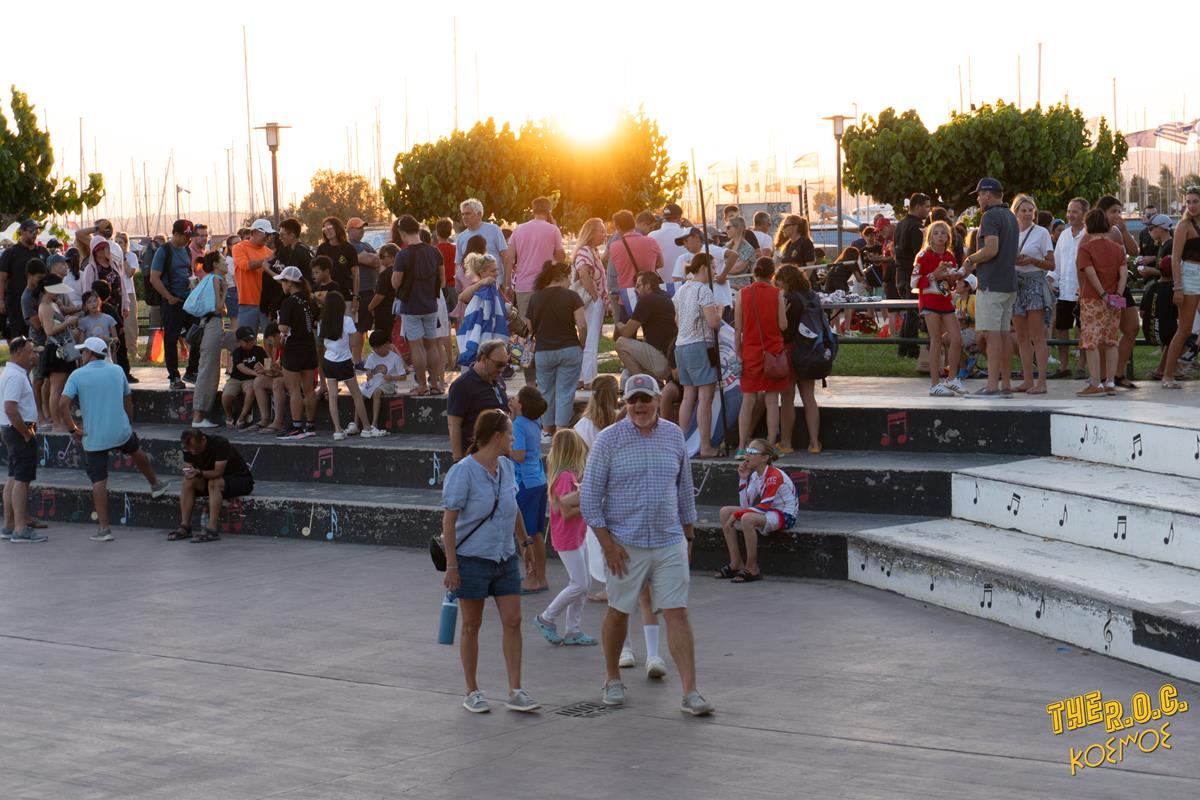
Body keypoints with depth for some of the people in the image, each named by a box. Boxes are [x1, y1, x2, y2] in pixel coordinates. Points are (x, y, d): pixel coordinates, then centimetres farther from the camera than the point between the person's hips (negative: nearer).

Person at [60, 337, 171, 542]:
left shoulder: (77, 375, -5)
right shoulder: (117, 371, 5)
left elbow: (63, 404, -14)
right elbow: (128, 401, 13)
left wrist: (73, 429, -4)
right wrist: (130, 424, 25)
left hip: (93, 438, -3)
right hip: (121, 432, 3)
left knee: (98, 481, 2)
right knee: (136, 452, 33)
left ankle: (104, 529, 1)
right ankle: (155, 485, 55)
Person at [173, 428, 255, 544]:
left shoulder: (220, 444, -27)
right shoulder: (189, 449, -8)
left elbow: (218, 472, -29)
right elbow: (187, 469, -6)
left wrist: (199, 473, -45)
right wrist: (188, 473, -29)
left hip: (241, 479, -7)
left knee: (214, 483, -35)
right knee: (188, 482, -17)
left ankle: (212, 530, -38)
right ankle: (185, 527, -19)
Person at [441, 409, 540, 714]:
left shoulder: (507, 468, 5)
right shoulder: (463, 472, -15)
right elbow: (449, 521, -13)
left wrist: (525, 543, 26)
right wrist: (451, 566, -15)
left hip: (505, 559, 6)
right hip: (472, 559, -6)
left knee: (513, 621, 0)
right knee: (472, 626, 6)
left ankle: (515, 692, 4)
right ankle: (472, 692, 17)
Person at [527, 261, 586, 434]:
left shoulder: (535, 298, 3)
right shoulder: (571, 296, -7)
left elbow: (531, 329, 7)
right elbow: (582, 326, -10)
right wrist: (581, 345, 4)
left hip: (543, 352, 3)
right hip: (569, 350, -3)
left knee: (547, 392, 15)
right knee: (565, 392, 1)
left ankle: (548, 430, 23)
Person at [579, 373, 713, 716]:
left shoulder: (674, 436, 6)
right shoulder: (609, 439, -5)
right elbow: (590, 496, -5)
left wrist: (688, 537, 15)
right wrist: (607, 543, -10)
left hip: (670, 543, 2)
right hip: (626, 545, -2)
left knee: (678, 614, -4)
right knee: (618, 613, 10)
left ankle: (690, 693, -6)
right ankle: (612, 680, 30)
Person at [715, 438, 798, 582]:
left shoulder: (774, 476, -21)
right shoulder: (755, 475, 5)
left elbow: (764, 506, -25)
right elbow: (745, 505, 1)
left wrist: (736, 514, -23)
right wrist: (743, 479, -7)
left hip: (785, 516, -10)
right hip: (767, 513, 10)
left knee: (747, 518, -35)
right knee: (725, 512, 1)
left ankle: (752, 569, -22)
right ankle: (736, 564, 0)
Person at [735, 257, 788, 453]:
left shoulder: (743, 294, -1)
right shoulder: (777, 294, -4)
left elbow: (737, 328, -1)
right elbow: (783, 325, -6)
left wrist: (738, 354, 5)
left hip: (750, 351, 1)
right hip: (773, 352, -1)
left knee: (748, 400, 5)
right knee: (772, 400, 4)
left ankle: (742, 447, 1)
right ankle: (771, 446, 3)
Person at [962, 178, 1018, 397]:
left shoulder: (990, 216, -11)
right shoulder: (1010, 217, 18)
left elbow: (991, 249, -23)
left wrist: (971, 260, -6)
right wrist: (974, 266, 19)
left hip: (991, 285, -9)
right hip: (1009, 283, 9)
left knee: (992, 333, -10)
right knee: (1004, 333, 10)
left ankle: (992, 386, -13)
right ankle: (1006, 384, 11)